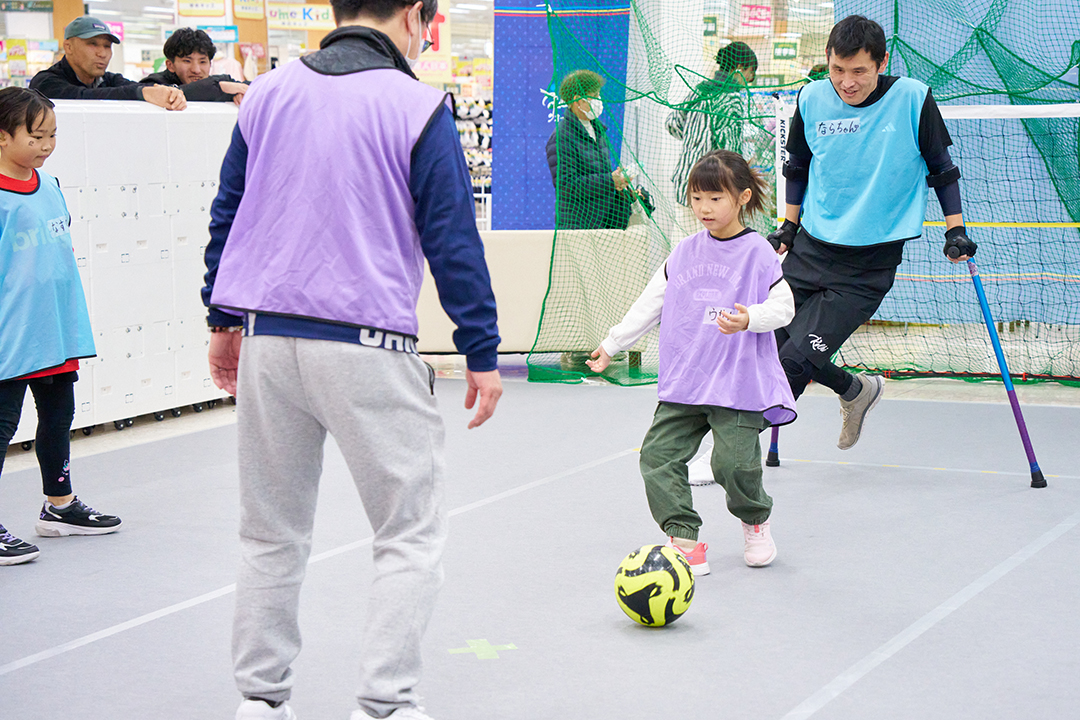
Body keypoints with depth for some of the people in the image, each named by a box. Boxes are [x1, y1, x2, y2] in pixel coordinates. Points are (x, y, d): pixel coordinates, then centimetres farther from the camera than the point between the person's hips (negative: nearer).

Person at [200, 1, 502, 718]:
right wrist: (483, 355, 0)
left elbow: (227, 214, 14)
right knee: (411, 535, 6)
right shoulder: (417, 107, -6)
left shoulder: (268, 93, 8)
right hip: (367, 348, -5)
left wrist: (224, 321, 24)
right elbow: (453, 242, -6)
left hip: (264, 342, 5)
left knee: (272, 534, 16)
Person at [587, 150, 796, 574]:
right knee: (658, 455, -6)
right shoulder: (683, 254, 9)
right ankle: (684, 539, 1)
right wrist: (612, 344, 17)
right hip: (682, 383, 5)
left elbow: (783, 306, -6)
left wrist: (749, 319, -25)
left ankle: (755, 521, 24)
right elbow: (650, 304, 17)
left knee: (733, 464, -9)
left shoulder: (757, 253, -4)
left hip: (738, 384, -5)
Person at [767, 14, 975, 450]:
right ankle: (856, 391, 31)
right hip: (810, 249, 5)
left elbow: (941, 168, 2)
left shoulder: (913, 99, -11)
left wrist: (955, 231, 0)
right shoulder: (812, 99, -3)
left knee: (796, 360, -14)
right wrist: (789, 226, 13)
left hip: (869, 266, -4)